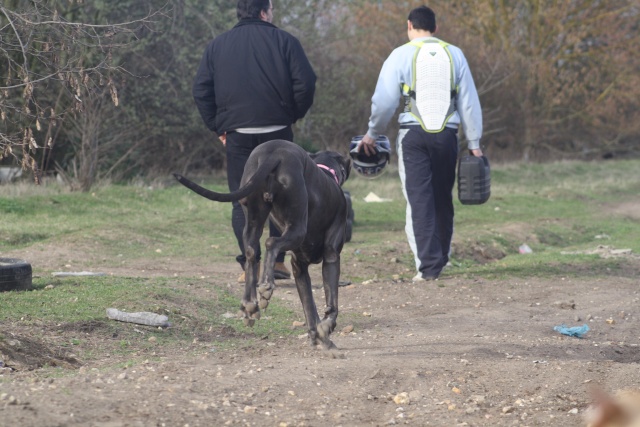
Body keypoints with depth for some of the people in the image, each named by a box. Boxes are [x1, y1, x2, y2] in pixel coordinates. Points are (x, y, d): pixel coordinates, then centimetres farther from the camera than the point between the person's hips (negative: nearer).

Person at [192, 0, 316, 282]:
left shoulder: (217, 46, 8)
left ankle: (249, 265, -4)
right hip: (277, 131, -1)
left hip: (237, 134, 1)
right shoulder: (284, 41, 0)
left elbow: (201, 91, 6)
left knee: (242, 200, 5)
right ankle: (277, 261, 8)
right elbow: (305, 82, -7)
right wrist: (294, 115, 8)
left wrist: (217, 127, 12)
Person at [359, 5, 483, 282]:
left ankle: (428, 265, -9)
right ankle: (440, 258, 23)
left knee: (419, 199, -2)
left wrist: (372, 134, 14)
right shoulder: (455, 55, 8)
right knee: (443, 199, 15)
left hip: (413, 134, -2)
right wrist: (474, 142, 13)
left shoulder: (401, 55, 0)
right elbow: (469, 101, 8)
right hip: (446, 134, 2)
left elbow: (384, 100, -1)